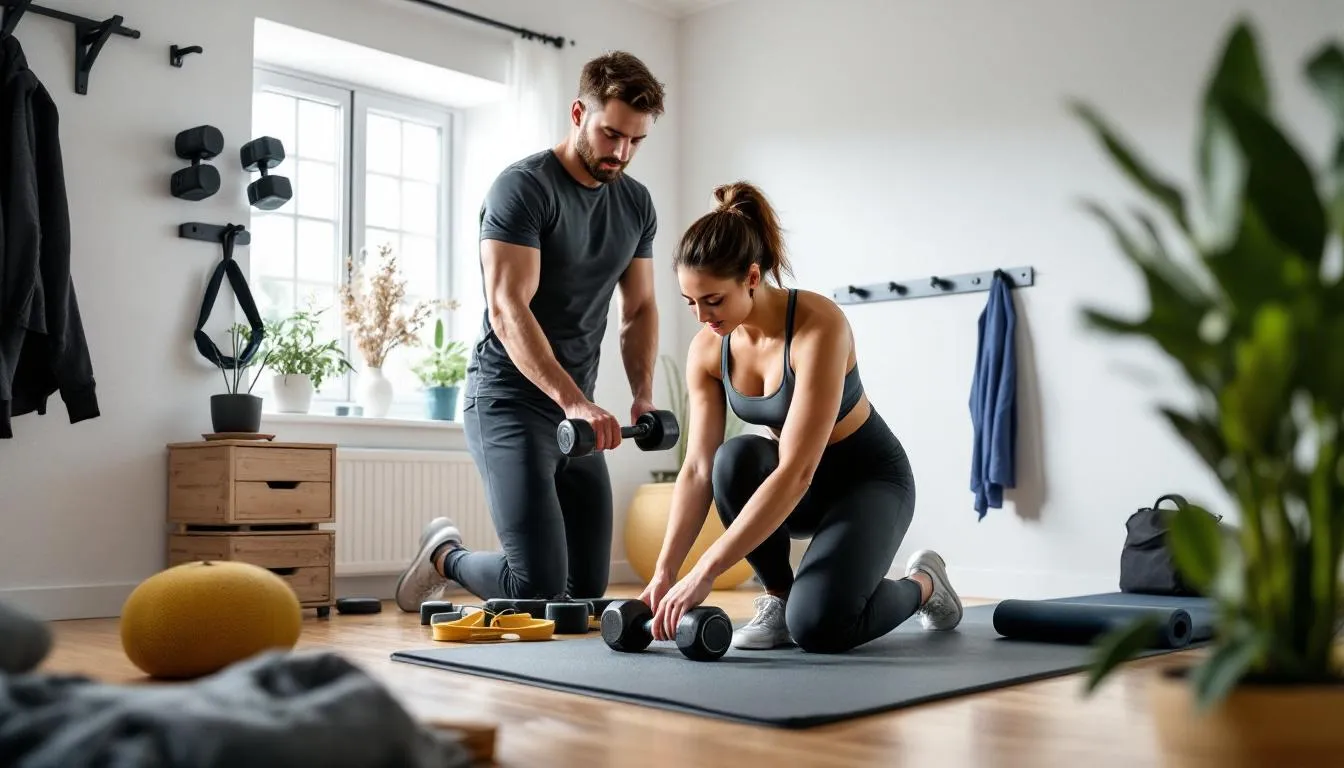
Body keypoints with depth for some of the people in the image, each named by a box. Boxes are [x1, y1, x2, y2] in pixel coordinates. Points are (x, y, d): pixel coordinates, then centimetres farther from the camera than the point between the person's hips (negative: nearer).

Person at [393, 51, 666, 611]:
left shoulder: (636, 203, 9)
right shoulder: (523, 187, -13)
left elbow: (639, 308, 15)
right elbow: (507, 310, -22)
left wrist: (643, 395, -1)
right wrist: (574, 401, -32)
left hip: (576, 409, 7)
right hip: (510, 400, -7)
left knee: (587, 586, 8)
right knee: (540, 587, -14)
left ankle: (449, 561, 34)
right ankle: (444, 555, 18)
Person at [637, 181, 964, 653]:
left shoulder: (819, 326, -32)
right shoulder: (707, 349, -13)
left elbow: (796, 471, -38)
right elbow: (699, 470, -12)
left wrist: (705, 572, -40)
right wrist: (664, 573, -22)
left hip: (869, 478, -5)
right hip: (799, 481, 5)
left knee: (815, 625, -27)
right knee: (736, 459, -31)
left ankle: (923, 584, 6)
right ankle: (778, 597, -6)